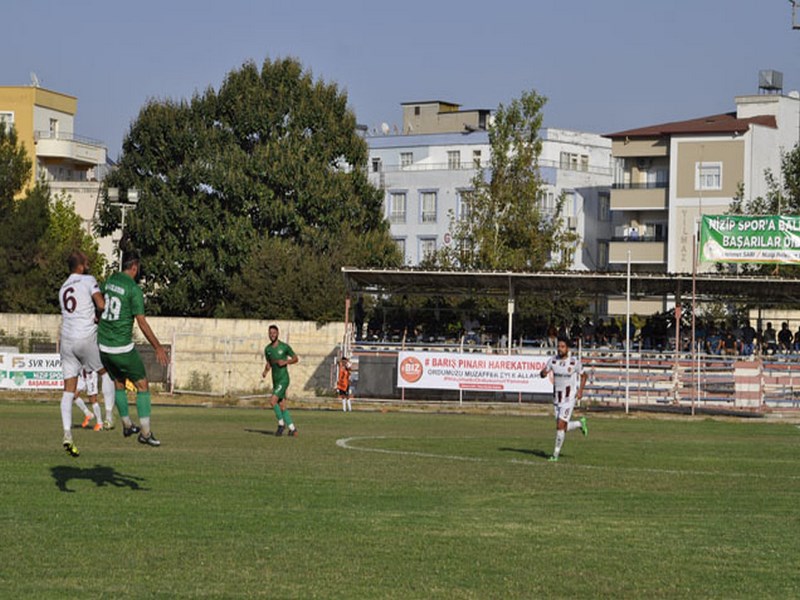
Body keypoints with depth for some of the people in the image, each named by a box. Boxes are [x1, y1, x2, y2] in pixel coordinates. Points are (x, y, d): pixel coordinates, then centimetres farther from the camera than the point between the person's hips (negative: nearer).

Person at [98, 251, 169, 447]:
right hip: (122, 348, -7)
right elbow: (142, 323, -15)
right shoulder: (134, 289, -13)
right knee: (142, 385, 3)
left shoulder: (109, 281, 6)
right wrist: (158, 347, -9)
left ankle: (127, 425, 34)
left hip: (103, 345, 7)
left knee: (118, 383, 23)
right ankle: (145, 432, -1)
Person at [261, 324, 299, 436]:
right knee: (282, 407, 7)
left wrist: (285, 362, -15)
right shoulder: (267, 349, 7)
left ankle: (281, 423, -5)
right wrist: (265, 371, 0)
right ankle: (292, 429, 15)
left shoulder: (284, 347, -8)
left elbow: (296, 358, 2)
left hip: (283, 379, -6)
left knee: (272, 401, -19)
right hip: (275, 381, 6)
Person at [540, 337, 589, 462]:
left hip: (569, 398, -5)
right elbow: (543, 374, 4)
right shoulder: (553, 360, -1)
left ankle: (556, 454, -2)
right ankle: (580, 424, 39)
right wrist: (543, 372, -21)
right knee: (563, 427, 10)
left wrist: (580, 390, -8)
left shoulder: (574, 362, -10)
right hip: (557, 398, 5)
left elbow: (583, 376, 4)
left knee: (560, 425, -12)